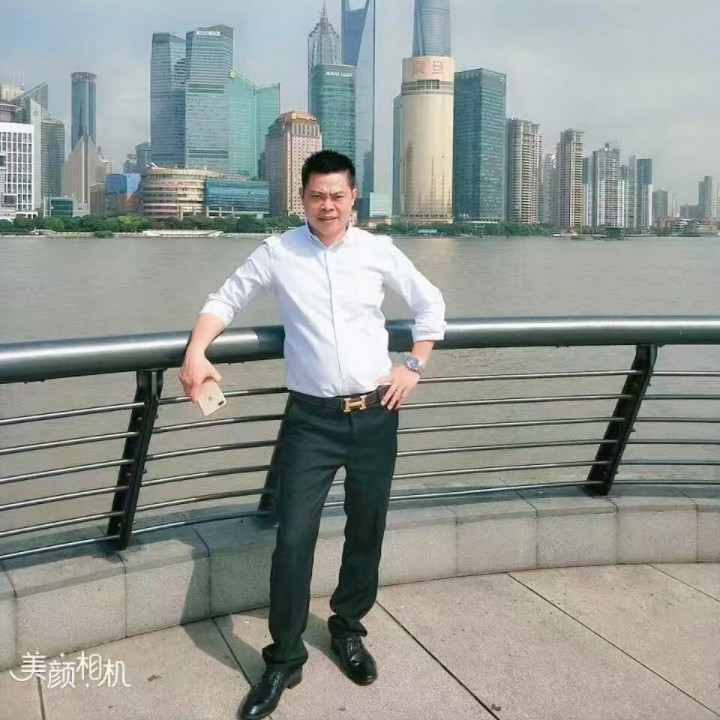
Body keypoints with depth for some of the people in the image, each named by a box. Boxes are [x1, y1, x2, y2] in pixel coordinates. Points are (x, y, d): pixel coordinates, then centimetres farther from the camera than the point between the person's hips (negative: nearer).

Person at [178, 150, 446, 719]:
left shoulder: (378, 251, 2)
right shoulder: (278, 252, -1)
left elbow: (431, 304, 13)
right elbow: (226, 300, 7)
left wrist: (415, 367, 4)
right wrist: (196, 351, -10)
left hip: (375, 415, 2)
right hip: (311, 418, -1)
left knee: (366, 532, 12)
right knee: (293, 538, -3)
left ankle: (348, 630, 35)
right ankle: (284, 660, 14)